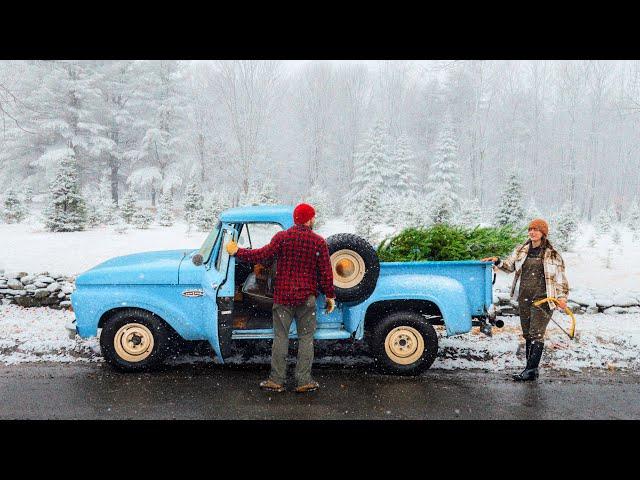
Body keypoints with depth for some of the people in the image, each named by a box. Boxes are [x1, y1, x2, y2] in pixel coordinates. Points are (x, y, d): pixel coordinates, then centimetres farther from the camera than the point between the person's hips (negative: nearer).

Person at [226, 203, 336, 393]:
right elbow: (326, 272, -2)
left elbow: (262, 255, -6)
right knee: (306, 338, 8)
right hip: (307, 298, 0)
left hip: (283, 296, 0)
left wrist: (237, 252, 7)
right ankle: (303, 381, 11)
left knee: (280, 337, 8)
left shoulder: (282, 237, -4)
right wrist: (330, 296, 8)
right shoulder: (319, 242, -3)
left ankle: (277, 380, 12)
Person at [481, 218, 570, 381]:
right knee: (527, 334, 11)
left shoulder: (552, 255, -2)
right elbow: (509, 265, 19)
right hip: (524, 299, 5)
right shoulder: (521, 250, 10)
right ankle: (531, 367, 20)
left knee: (536, 334, -8)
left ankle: (531, 370, -5)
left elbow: (560, 278, -1)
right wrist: (497, 261, 1)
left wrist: (562, 297, -11)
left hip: (542, 300, -5)